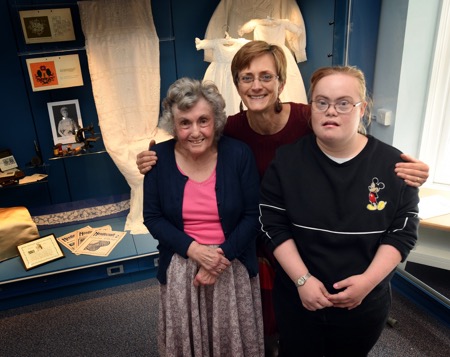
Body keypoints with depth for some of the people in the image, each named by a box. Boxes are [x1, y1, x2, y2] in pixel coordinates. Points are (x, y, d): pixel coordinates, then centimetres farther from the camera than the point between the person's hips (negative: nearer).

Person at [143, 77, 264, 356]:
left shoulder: (239, 154, -11)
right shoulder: (160, 157, -8)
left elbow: (253, 215, -6)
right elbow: (152, 217, -4)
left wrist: (223, 254, -16)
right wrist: (193, 249, -17)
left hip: (233, 266, 0)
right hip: (180, 267, 1)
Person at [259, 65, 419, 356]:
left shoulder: (392, 164, -9)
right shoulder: (287, 160, -10)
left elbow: (403, 231, -5)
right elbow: (273, 226, -10)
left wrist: (368, 280, -17)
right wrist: (302, 279, -17)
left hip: (365, 302, 1)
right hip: (298, 298, 0)